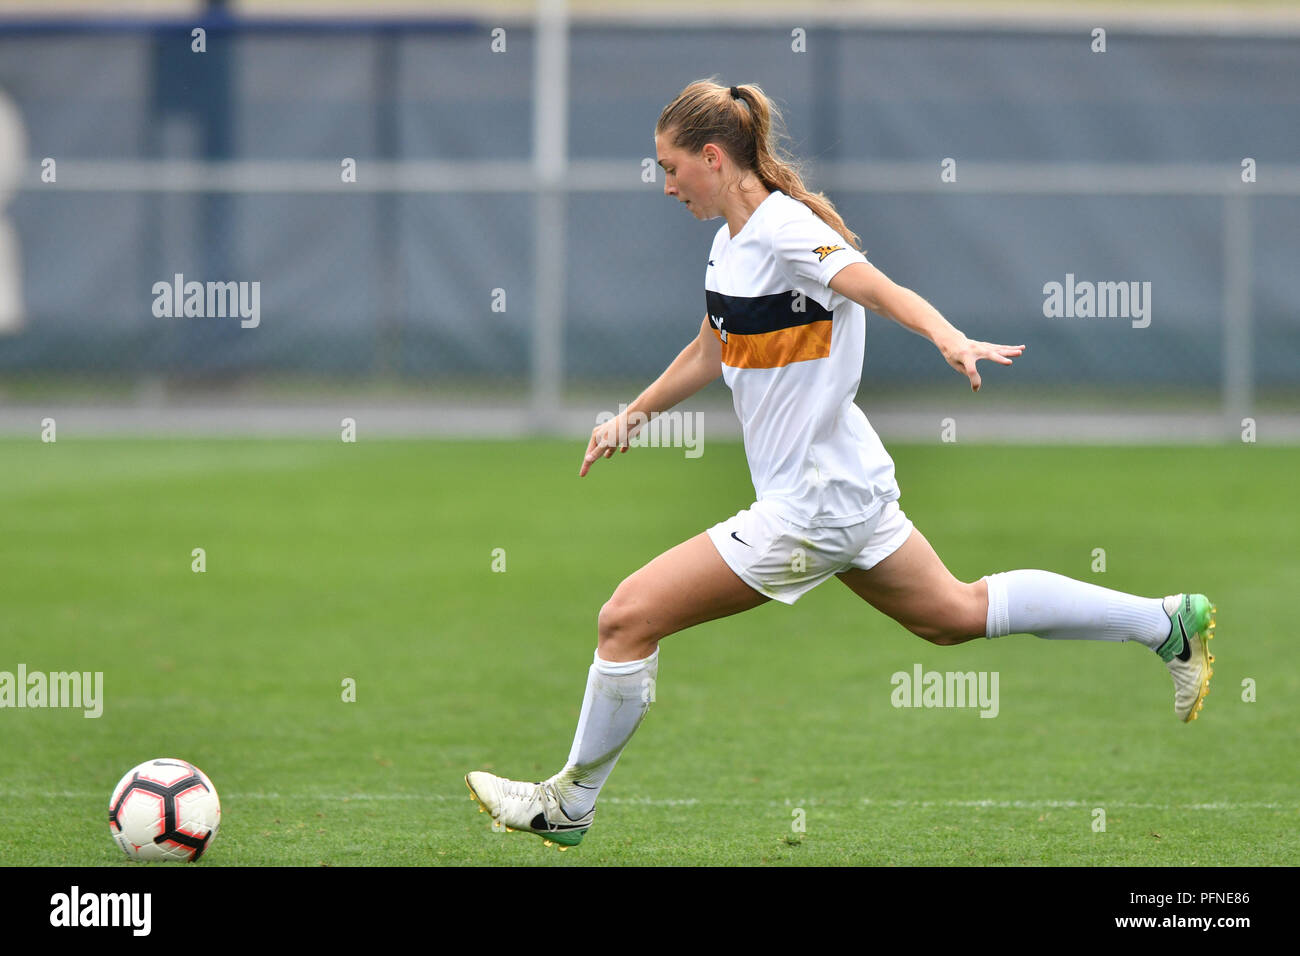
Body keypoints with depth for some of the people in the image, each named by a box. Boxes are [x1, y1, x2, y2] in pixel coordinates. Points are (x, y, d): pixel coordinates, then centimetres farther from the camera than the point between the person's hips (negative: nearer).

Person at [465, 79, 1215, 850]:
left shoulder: (784, 229, -19)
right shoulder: (732, 242, 9)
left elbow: (885, 293, -33)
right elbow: (711, 352, 26)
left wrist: (953, 340, -51)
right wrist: (633, 417, 28)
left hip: (809, 509, -10)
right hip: (848, 486, 10)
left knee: (628, 618, -7)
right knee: (956, 613, 22)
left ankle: (568, 806, 8)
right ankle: (1169, 623, 26)